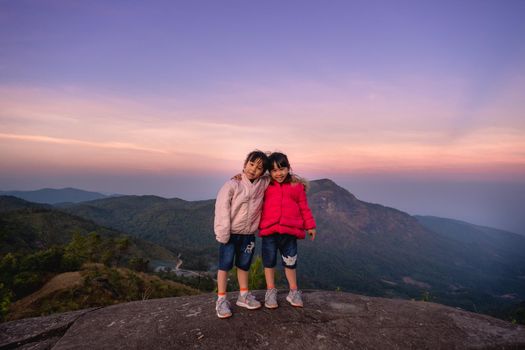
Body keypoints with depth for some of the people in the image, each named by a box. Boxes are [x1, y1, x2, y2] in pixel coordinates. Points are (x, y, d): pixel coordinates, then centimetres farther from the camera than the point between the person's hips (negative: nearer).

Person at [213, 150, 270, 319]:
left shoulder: (263, 184, -1)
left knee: (244, 265, 18)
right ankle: (221, 300, 16)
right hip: (230, 234, -4)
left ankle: (243, 295, 33)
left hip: (248, 235, 4)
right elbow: (222, 207, -17)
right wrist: (223, 233, -19)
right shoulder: (233, 184, -14)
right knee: (225, 265, 4)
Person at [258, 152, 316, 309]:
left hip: (290, 232, 0)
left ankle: (293, 292, 30)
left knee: (290, 262, 12)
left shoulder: (297, 185, 4)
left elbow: (304, 207, 9)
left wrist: (310, 225, 9)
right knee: (269, 262, 11)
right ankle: (270, 292, 28)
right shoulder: (265, 185, 2)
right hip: (269, 231, 0)